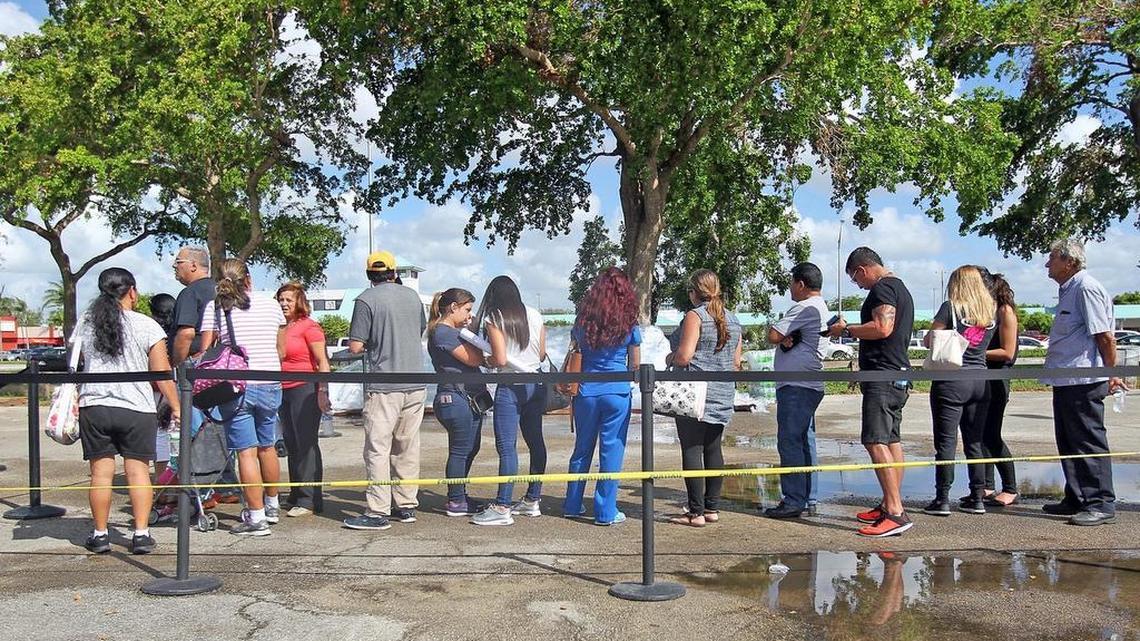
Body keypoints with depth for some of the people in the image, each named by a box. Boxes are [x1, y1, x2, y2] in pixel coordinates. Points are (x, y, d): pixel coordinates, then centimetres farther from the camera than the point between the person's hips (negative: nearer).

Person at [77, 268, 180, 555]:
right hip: (136, 408, -3)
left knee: (101, 471, 6)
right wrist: (176, 407, 0)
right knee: (138, 470, 2)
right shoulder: (146, 326, -5)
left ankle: (100, 534, 12)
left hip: (93, 406, 3)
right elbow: (162, 373, -6)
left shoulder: (85, 324, 8)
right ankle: (141, 534, 1)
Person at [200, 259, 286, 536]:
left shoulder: (214, 308, -2)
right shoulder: (271, 304, 6)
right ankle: (272, 506, 33)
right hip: (270, 386, 3)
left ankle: (256, 517, 0)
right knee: (267, 447, 19)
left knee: (247, 452, -1)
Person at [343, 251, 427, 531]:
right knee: (408, 447, 13)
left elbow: (355, 346, -11)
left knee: (377, 448, -1)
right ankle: (406, 505, 20)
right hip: (416, 383, 6)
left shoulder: (366, 300, -9)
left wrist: (371, 343, 8)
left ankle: (378, 512, -1)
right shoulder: (412, 295, 9)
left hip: (384, 386, -6)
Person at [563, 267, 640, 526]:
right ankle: (606, 512, 9)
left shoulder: (582, 322, 2)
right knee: (611, 451, 4)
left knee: (582, 449, 16)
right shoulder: (629, 326, -4)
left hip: (586, 393, 3)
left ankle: (572, 505, 26)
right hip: (617, 393, -3)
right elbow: (634, 366, 2)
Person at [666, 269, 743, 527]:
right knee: (713, 449, 12)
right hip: (722, 396, 8)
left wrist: (668, 359, 3)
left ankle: (696, 512, -2)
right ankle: (712, 508, 17)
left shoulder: (694, 316, -10)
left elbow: (683, 356, -17)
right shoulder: (732, 319, 13)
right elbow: (736, 362, 15)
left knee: (692, 450, -3)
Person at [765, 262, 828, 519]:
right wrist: (788, 339, -5)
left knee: (789, 442, -10)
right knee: (804, 442, 13)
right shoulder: (821, 308, 22)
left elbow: (772, 336, -13)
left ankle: (793, 501, -10)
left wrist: (783, 337, 6)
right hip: (809, 385, 11)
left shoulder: (805, 308, -13)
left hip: (796, 386, -11)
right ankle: (806, 497, 19)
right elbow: (781, 339, 16)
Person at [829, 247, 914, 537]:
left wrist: (846, 329, -12)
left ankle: (895, 513, -18)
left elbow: (882, 328, -23)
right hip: (898, 373, 11)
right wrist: (853, 331, 24)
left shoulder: (882, 288, -10)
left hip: (882, 375, -11)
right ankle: (889, 505, 20)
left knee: (876, 442, -15)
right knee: (891, 441, 13)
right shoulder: (900, 288, 22)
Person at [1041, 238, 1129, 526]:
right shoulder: (1068, 290, 17)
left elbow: (1106, 336, -18)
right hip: (1065, 381, 10)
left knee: (1089, 442, -4)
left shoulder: (1086, 289, -14)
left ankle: (1101, 504, 3)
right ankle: (1076, 499, 24)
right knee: (1068, 442, 15)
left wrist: (1111, 375, -12)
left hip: (1084, 382, -10)